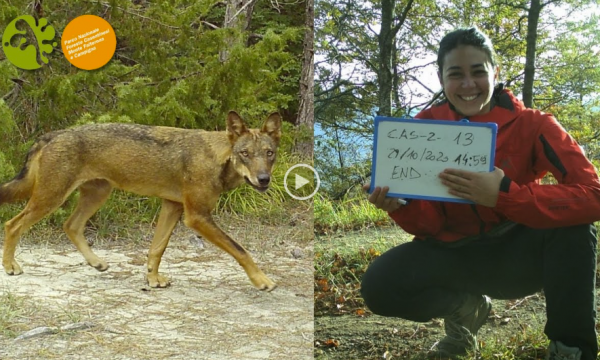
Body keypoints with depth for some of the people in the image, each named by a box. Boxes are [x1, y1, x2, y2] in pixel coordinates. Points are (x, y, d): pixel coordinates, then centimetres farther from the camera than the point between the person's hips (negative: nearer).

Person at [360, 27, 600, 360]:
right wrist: (400, 206, -32)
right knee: (380, 286, -24)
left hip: (517, 256, -2)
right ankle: (465, 307, 9)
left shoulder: (531, 125, -14)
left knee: (572, 219, -31)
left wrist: (503, 195, -40)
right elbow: (430, 224, -8)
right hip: (454, 255, 2)